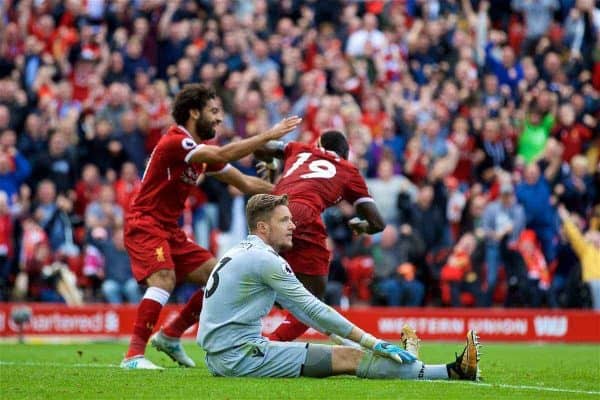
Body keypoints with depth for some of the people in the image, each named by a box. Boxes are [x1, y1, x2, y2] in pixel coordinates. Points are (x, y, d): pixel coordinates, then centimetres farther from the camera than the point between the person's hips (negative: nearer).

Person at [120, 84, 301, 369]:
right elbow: (222, 156, -32)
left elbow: (246, 183, 17)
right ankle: (134, 355, -31)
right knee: (164, 279, -30)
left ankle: (170, 335, 17)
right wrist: (268, 136, -29)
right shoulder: (174, 142, -19)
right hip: (144, 225, -9)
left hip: (170, 229, 9)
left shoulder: (203, 150, 11)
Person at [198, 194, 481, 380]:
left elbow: (296, 305, 25)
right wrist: (373, 342, -9)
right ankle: (453, 372, -10)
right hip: (238, 356, -10)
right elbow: (312, 309, -12)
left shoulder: (242, 254, 19)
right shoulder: (264, 259, -12)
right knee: (349, 358, -9)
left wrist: (337, 334, 24)